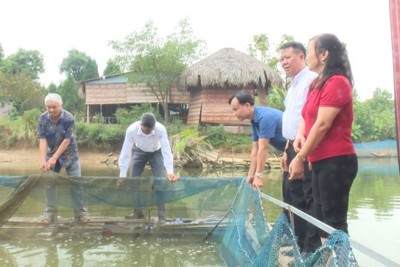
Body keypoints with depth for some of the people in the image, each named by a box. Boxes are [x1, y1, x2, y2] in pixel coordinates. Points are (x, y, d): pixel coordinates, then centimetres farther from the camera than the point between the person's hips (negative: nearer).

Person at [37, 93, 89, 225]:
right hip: (51, 155, 2)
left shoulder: (69, 118, -23)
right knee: (50, 182, 3)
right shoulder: (42, 119, -15)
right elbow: (42, 140, -19)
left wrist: (54, 158, -26)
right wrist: (43, 160, -30)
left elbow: (66, 141, -23)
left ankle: (80, 212, 6)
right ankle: (50, 212, 14)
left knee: (76, 183, -4)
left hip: (69, 155, -2)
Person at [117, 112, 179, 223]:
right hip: (139, 152, 2)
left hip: (156, 152, -1)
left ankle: (162, 216, -3)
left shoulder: (161, 129, -38)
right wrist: (122, 175, -29)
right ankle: (137, 211, 15)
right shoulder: (131, 130, -35)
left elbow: (166, 150, -37)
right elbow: (125, 152, -30)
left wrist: (170, 172, -46)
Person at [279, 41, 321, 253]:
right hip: (293, 148, 10)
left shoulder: (311, 80, -11)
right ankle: (299, 244, 25)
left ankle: (311, 249, 4)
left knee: (309, 199, -5)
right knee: (292, 196, 14)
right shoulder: (293, 86, 20)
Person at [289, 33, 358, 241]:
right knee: (322, 219, 13)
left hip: (336, 161, -10)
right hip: (321, 161, 10)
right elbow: (307, 117, 17)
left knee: (334, 221, -7)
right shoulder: (317, 85, 15)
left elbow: (322, 125, -19)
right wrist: (300, 136, -5)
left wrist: (300, 157, -16)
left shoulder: (336, 82, -14)